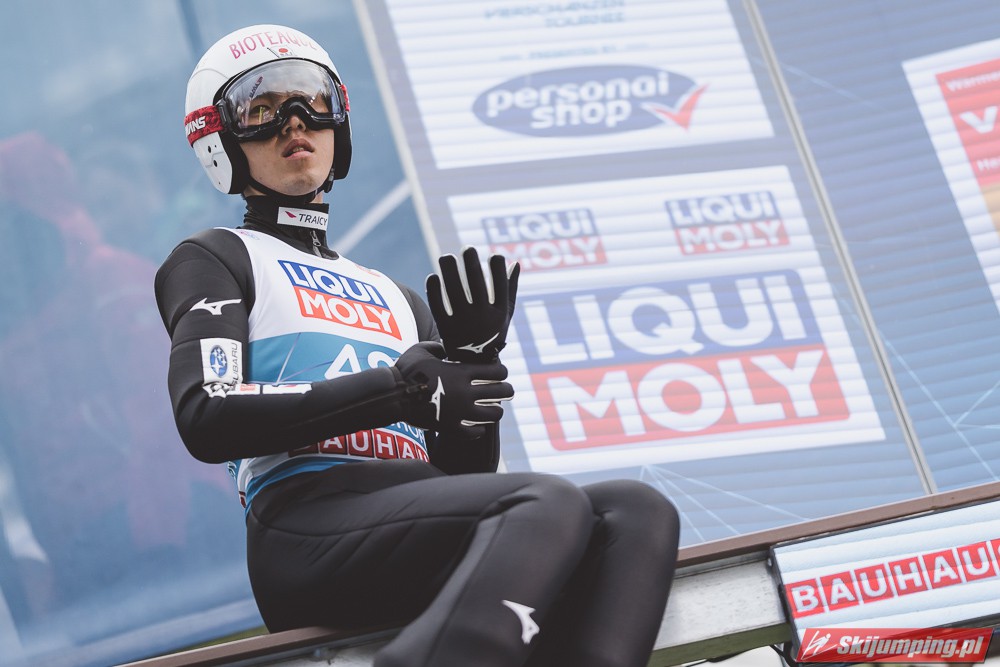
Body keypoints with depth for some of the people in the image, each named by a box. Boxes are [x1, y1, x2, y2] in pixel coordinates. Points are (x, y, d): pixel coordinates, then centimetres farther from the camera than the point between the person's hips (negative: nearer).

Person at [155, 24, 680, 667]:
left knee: (635, 511, -20)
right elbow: (206, 421, -5)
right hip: (311, 524, -6)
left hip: (429, 524, 6)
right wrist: (398, 389, -8)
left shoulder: (398, 299, 33)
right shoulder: (216, 260, 16)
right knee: (552, 504, -32)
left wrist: (476, 365, 6)